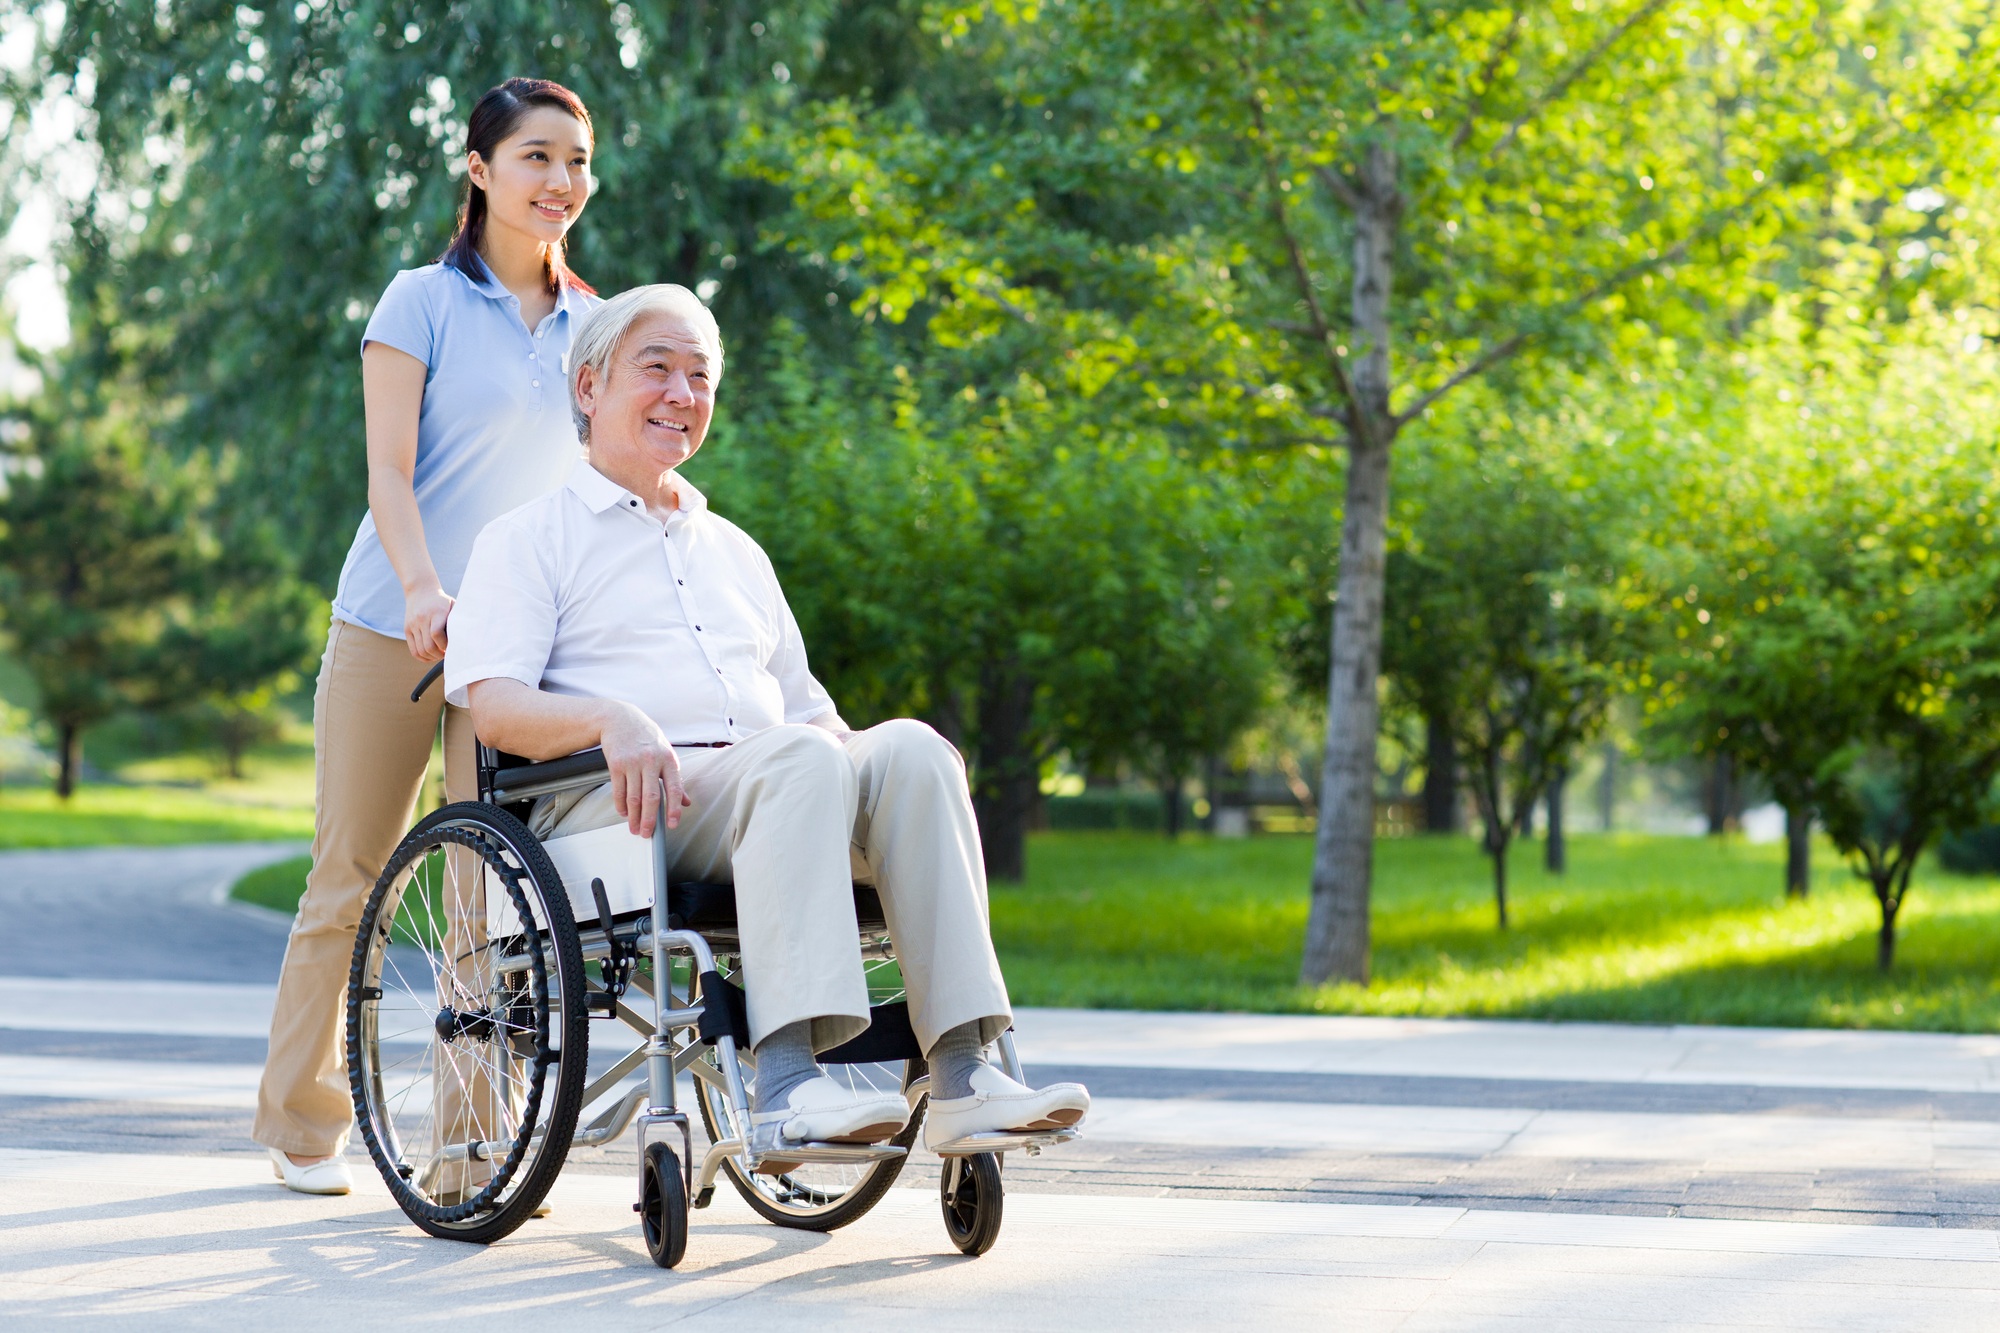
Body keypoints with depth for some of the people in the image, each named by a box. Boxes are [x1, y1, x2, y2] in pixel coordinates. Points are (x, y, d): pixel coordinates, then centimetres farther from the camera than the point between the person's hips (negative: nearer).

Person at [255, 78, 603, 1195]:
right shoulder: (424, 303, -1)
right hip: (394, 627, -3)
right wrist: (422, 586, -25)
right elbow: (389, 471, -9)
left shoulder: (592, 324, 11)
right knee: (352, 875, 4)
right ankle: (304, 1124, 18)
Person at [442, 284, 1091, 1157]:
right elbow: (493, 706, -2)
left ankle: (961, 1078, -38)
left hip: (761, 803, 5)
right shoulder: (529, 540, 14)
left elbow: (806, 709, 30)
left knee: (909, 750, -27)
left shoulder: (735, 552, 32)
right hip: (609, 805, -5)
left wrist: (852, 745, 3)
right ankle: (786, 1088, -50)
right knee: (800, 760, -36)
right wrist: (611, 719, -24)